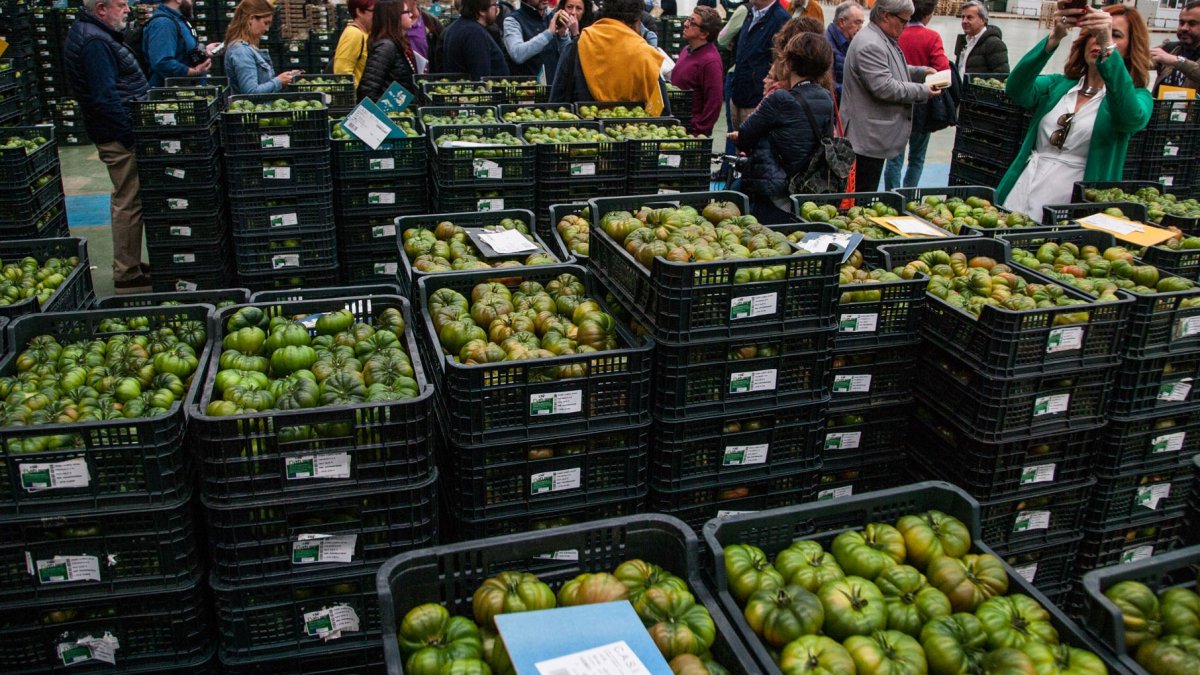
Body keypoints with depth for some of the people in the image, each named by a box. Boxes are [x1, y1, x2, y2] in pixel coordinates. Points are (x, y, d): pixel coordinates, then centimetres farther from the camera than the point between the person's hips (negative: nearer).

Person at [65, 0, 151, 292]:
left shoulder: (95, 34, 15)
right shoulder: (95, 42, -18)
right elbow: (106, 97, -23)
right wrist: (132, 135, -20)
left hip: (120, 133, 11)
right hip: (120, 136, -11)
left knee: (126, 200, 18)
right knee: (128, 203, -5)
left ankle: (129, 265, 29)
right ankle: (127, 274, 2)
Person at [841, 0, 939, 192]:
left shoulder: (883, 40, 16)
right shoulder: (870, 45, -19)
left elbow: (892, 71, 31)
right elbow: (884, 87, -25)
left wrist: (921, 72, 15)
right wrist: (923, 91, -15)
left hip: (874, 137, 11)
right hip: (868, 139, -11)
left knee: (866, 194, 14)